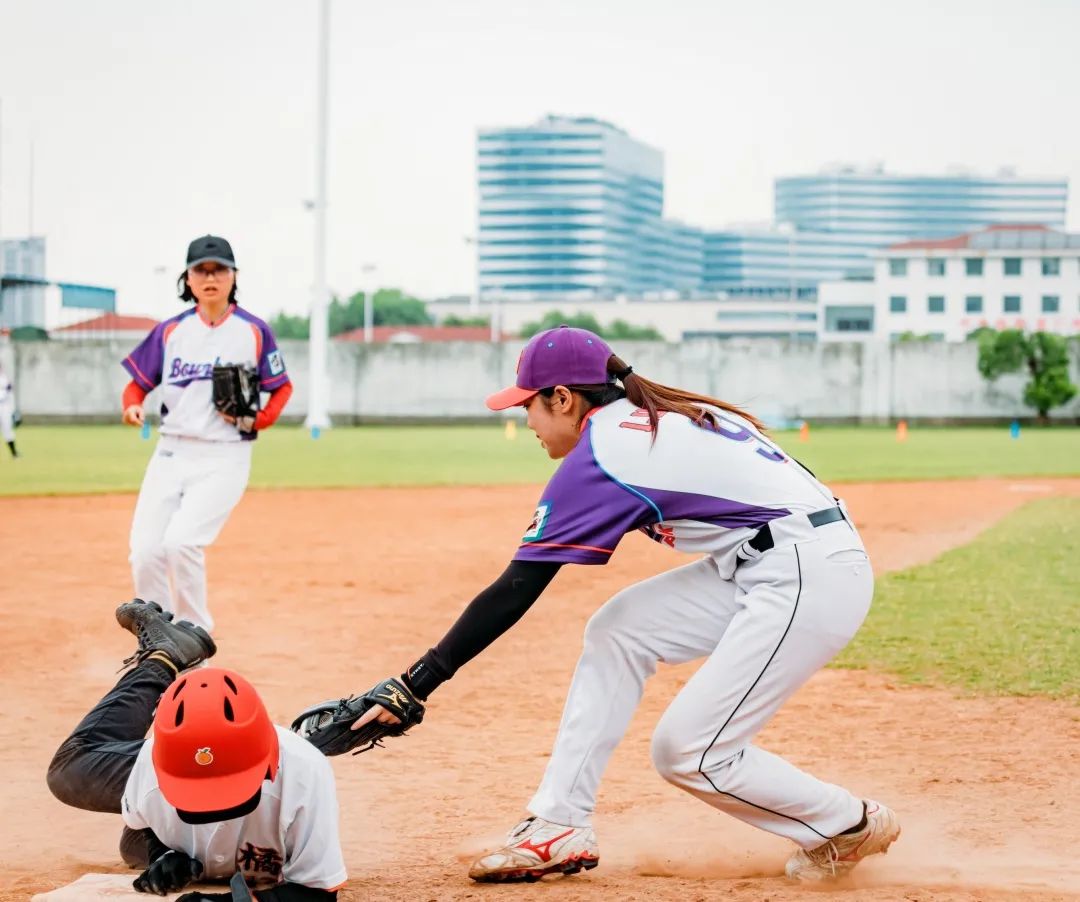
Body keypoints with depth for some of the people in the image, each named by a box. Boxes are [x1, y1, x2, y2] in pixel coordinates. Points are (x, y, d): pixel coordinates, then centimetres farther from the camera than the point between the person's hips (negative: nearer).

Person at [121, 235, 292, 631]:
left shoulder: (253, 331, -1)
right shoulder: (170, 330, 6)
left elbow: (282, 388, 8)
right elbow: (138, 383, 12)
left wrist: (259, 420, -10)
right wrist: (132, 405, -11)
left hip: (224, 458, -4)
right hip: (171, 453, 4)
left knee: (181, 539, -22)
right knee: (145, 551, -7)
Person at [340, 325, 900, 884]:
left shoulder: (596, 456, -9)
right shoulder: (659, 414, 16)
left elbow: (514, 593, -11)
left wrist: (416, 684, -10)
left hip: (808, 576, -10)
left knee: (688, 753, -4)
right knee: (616, 630, 11)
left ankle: (850, 826, 14)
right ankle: (558, 827, 12)